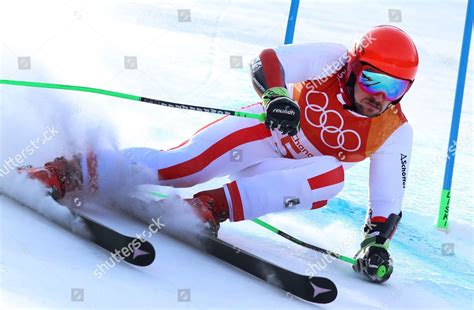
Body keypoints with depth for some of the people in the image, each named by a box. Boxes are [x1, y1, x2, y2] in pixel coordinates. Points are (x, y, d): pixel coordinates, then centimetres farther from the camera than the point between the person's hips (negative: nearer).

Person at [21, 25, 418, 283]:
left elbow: (389, 202, -11)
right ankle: (70, 173, -24)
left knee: (331, 176, -33)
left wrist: (376, 241, -28)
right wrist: (277, 96, -45)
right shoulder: (333, 59, -17)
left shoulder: (395, 133, -13)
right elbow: (267, 61, -25)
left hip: (288, 173, 2)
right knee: (183, 164, -28)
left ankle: (214, 205, -38)